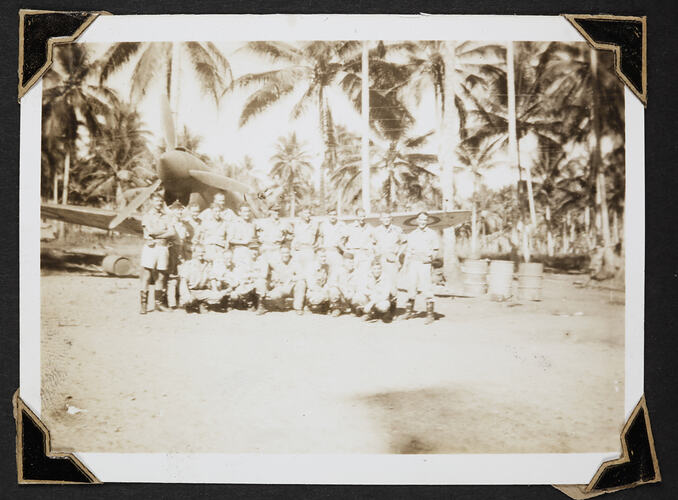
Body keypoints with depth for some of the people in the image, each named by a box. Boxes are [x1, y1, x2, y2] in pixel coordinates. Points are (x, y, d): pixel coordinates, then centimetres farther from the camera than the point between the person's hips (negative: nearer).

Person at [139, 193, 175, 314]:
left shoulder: (165, 217, 14)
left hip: (163, 248, 3)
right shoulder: (147, 216, 5)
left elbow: (172, 232, -1)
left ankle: (159, 303, 15)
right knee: (146, 277, -6)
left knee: (161, 277, 6)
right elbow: (151, 231, -10)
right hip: (150, 248, -3)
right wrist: (164, 231, -1)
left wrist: (157, 236, -8)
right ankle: (143, 304, -3)